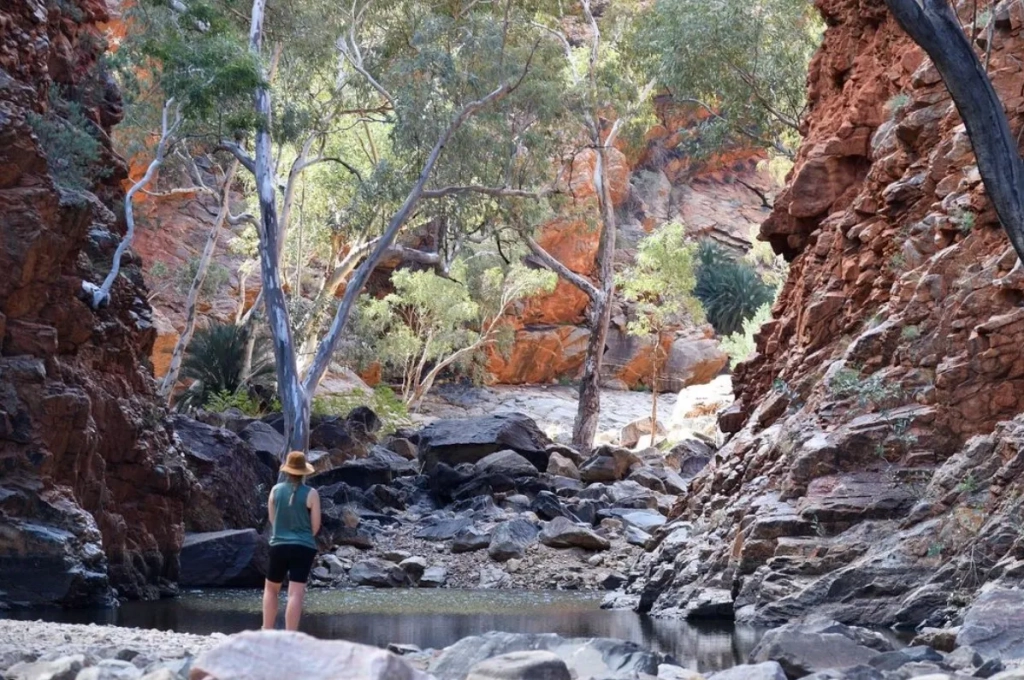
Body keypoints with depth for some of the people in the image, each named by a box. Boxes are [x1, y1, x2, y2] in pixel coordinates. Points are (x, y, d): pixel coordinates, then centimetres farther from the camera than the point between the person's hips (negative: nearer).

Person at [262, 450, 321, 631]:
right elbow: (315, 526, -1)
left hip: (279, 546, 2)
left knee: (271, 588, 20)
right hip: (304, 548, -2)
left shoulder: (276, 490, 1)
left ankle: (267, 632, 19)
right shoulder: (310, 494, -7)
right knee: (295, 593, -5)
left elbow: (272, 519, 11)